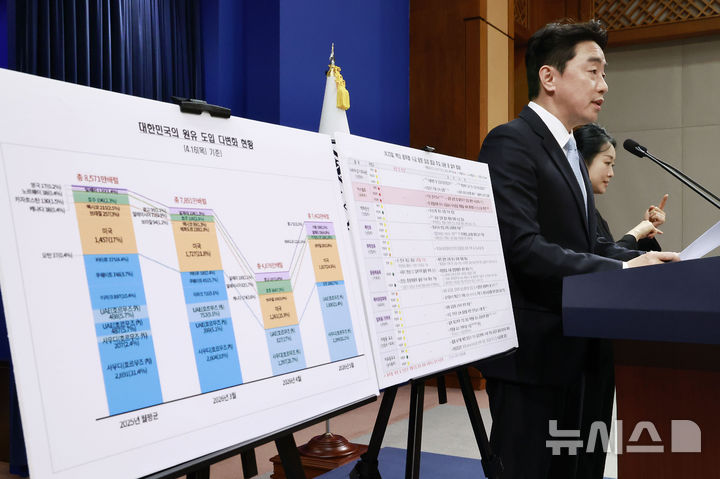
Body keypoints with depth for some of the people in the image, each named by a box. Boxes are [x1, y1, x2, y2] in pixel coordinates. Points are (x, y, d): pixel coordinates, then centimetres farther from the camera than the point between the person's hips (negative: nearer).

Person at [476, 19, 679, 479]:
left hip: (568, 347, 9)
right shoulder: (510, 143, -14)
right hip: (529, 350, -9)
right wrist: (621, 271, -23)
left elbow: (588, 243, 15)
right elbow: (524, 247, -24)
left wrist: (642, 261, -2)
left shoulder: (570, 152, 17)